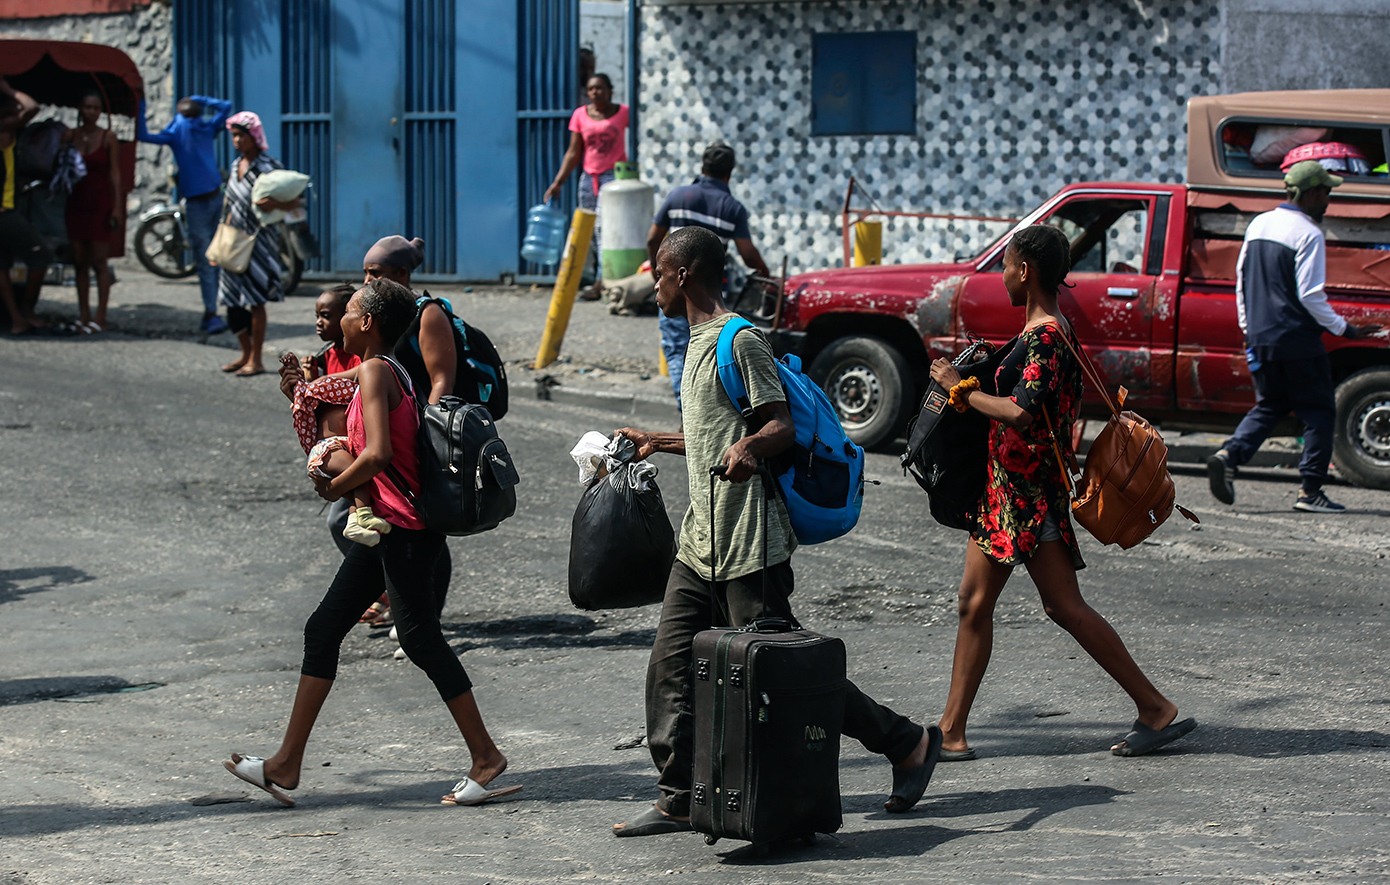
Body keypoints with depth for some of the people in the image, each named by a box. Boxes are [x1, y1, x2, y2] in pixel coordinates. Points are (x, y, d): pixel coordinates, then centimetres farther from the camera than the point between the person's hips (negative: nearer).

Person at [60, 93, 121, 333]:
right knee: (79, 262, 6)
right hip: (76, 204, 4)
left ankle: (100, 317, -3)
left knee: (99, 261, -4)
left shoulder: (108, 137, -1)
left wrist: (117, 205, -10)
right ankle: (83, 316, 12)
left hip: (100, 203, -4)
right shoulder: (69, 136, 6)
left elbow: (114, 173, -3)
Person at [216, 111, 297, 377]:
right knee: (232, 300, 7)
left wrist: (274, 204, -31)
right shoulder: (237, 166, 13)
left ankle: (256, 360, 1)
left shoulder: (268, 166, -9)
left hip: (259, 240, -7)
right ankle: (246, 353, 22)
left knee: (255, 300, -6)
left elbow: (294, 201, -11)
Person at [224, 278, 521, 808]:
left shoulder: (373, 371, -15)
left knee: (421, 640, -5)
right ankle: (286, 765, 12)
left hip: (404, 528, -11)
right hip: (385, 529, 11)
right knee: (323, 630, 10)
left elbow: (377, 453, -26)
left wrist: (334, 488, -12)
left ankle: (486, 757, 4)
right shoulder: (386, 372, 15)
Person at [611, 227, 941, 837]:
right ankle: (678, 802, 6)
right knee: (670, 666, 2)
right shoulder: (701, 341, 18)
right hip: (700, 540, 9)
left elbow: (782, 425, -19)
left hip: (750, 544, -9)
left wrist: (746, 449, -40)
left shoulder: (740, 341, -12)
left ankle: (907, 743, 9)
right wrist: (655, 443, 40)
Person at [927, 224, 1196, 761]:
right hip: (1004, 485, 10)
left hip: (1032, 490, -10)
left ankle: (1157, 710, 0)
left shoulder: (1046, 337, -18)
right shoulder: (1039, 331, 13)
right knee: (974, 604, 8)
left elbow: (1023, 413, -30)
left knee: (1064, 606, -7)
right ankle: (951, 732, 12)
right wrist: (965, 377, 15)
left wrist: (960, 389, -19)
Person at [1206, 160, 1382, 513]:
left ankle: (1229, 455, -6)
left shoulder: (1258, 224, 10)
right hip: (1297, 339, -7)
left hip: (1260, 337, 7)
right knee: (1319, 411, 4)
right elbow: (1310, 295, -17)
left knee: (1269, 406, 17)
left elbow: (1241, 281, 15)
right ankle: (1310, 490, 1)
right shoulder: (1308, 234, -13)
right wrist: (1343, 329, -7)